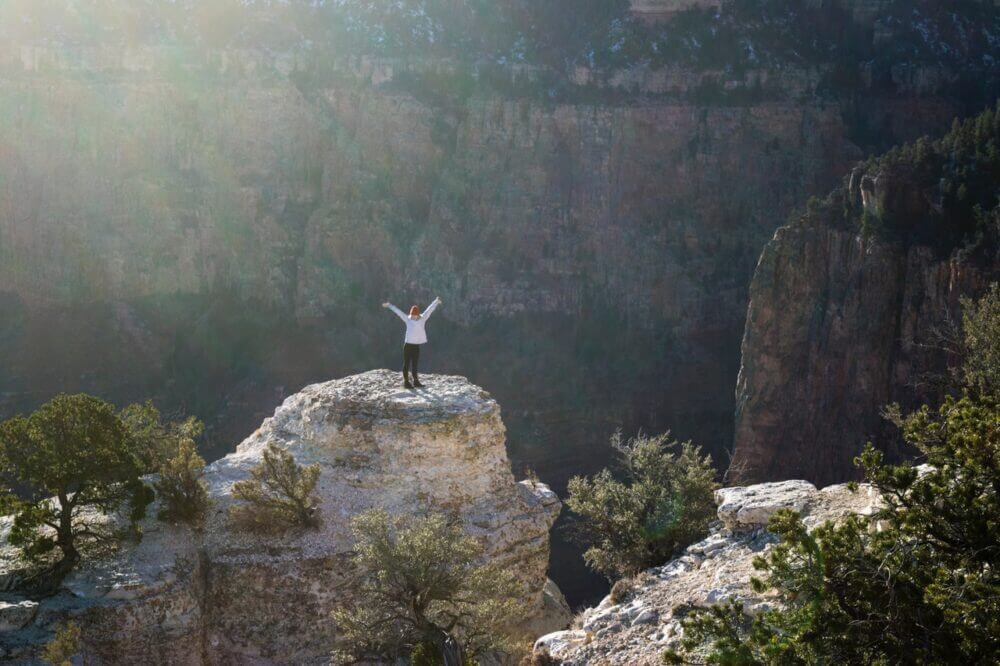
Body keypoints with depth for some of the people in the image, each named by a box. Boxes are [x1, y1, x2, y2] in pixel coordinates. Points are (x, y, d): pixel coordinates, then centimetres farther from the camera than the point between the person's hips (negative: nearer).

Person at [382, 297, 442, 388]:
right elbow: (398, 312, -1)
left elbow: (429, 310, 5)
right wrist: (389, 305, -1)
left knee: (415, 364, 13)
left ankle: (416, 381, 20)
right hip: (408, 345, -3)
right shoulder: (407, 319, -1)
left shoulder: (422, 319, 4)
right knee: (407, 364, 1)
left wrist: (436, 302, 7)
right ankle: (406, 381, 3)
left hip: (416, 346, 3)